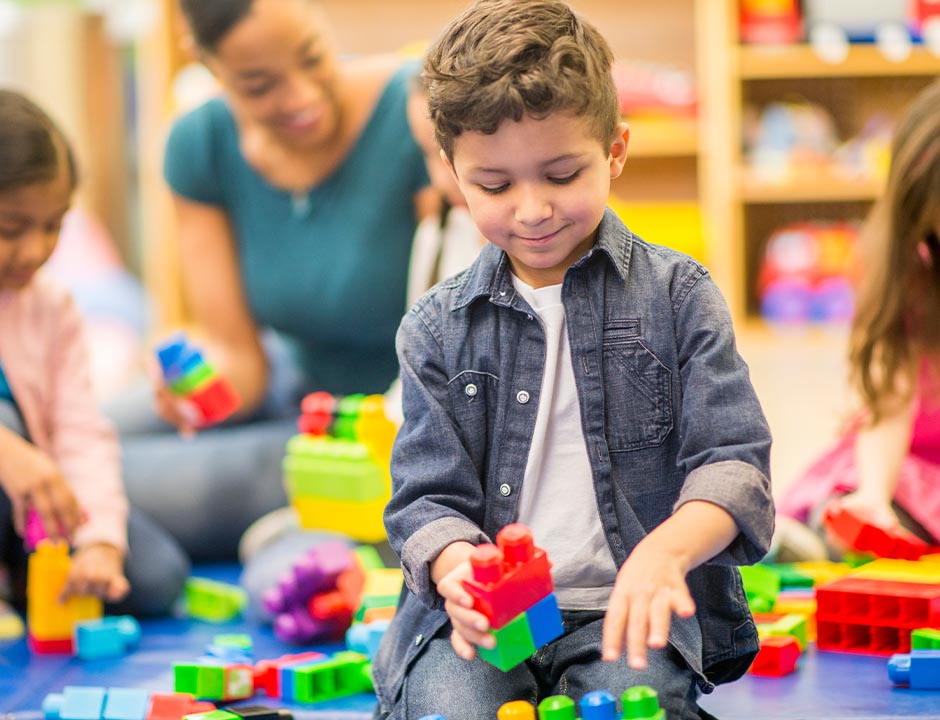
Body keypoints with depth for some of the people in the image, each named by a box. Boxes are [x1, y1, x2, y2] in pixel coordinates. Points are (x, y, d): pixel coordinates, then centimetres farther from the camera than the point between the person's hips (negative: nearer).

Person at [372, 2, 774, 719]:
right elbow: (429, 497, 6)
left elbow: (732, 465, -3)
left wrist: (666, 550, -26)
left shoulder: (677, 295, 5)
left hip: (630, 608, 0)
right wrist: (457, 567, -20)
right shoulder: (437, 329, 10)